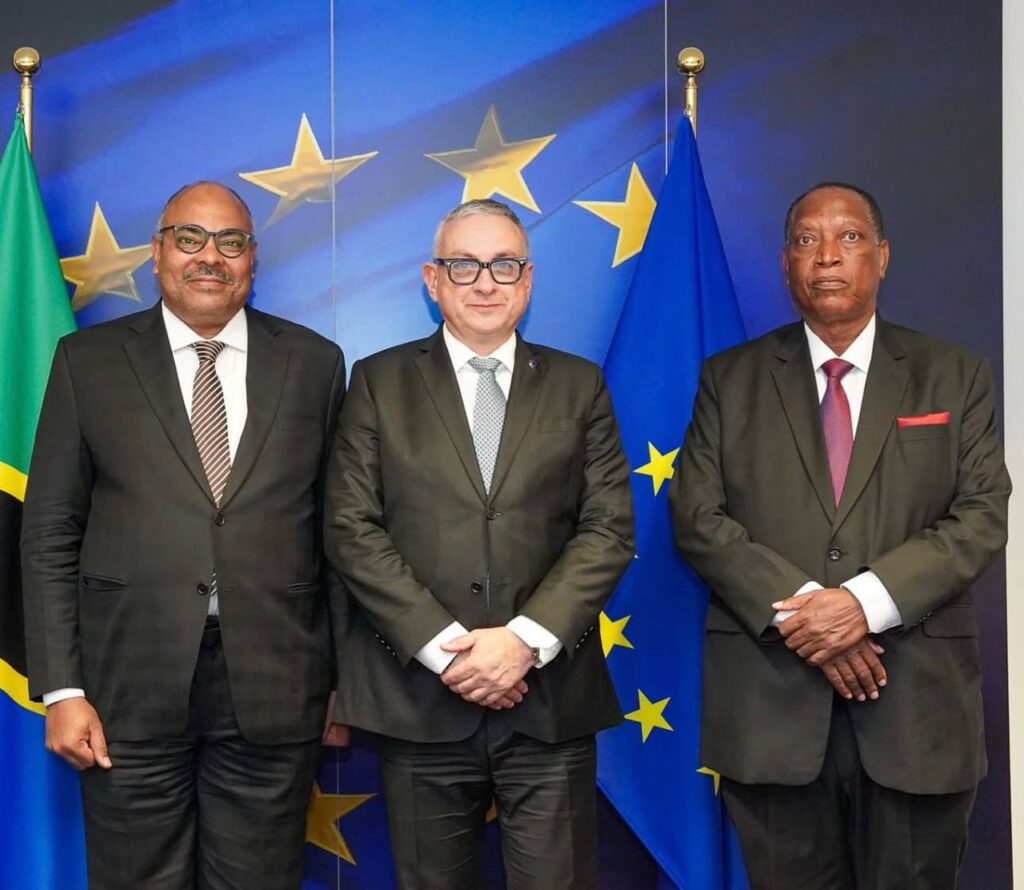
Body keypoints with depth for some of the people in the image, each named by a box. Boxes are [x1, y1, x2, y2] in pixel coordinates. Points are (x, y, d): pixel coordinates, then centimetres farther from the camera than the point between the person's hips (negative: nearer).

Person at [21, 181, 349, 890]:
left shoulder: (315, 363, 5)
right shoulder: (88, 360, 4)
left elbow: (337, 529, 7)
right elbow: (50, 535, 3)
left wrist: (344, 680, 6)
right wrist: (61, 688, -3)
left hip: (274, 688, 1)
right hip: (130, 686, 0)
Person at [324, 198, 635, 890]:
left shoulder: (579, 385, 9)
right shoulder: (380, 382, 6)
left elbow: (610, 529, 1)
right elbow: (351, 528, -2)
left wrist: (526, 640, -12)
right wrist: (444, 647, -11)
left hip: (552, 697, 1)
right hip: (417, 696, 0)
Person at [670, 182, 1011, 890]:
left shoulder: (956, 377, 8)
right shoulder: (730, 379, 8)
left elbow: (982, 517, -2)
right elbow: (697, 516, -1)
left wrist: (867, 602, -16)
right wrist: (799, 611, -14)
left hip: (918, 704, 0)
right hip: (769, 699, 0)